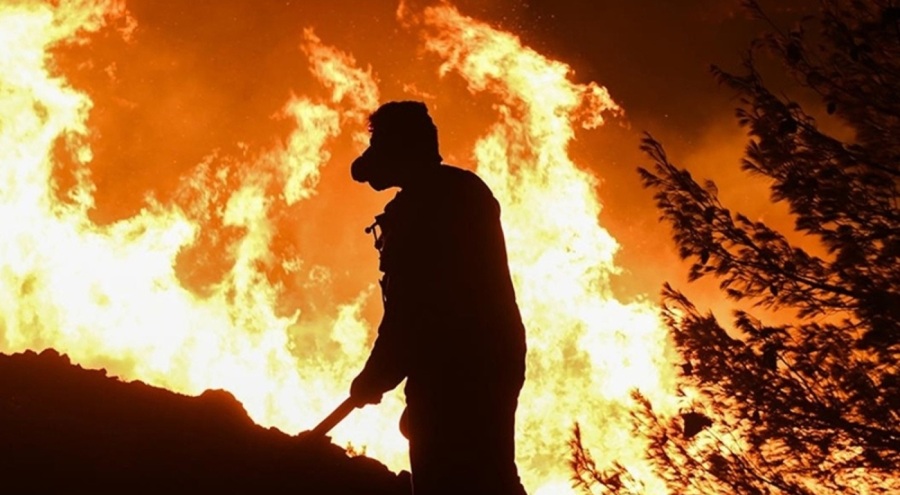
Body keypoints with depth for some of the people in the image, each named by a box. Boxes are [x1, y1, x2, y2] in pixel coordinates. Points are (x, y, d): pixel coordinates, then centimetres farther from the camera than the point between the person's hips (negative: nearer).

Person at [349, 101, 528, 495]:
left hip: (454, 369, -10)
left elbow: (409, 303, -16)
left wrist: (376, 377, -6)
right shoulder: (467, 191, 19)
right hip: (491, 356, 10)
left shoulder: (419, 206, -9)